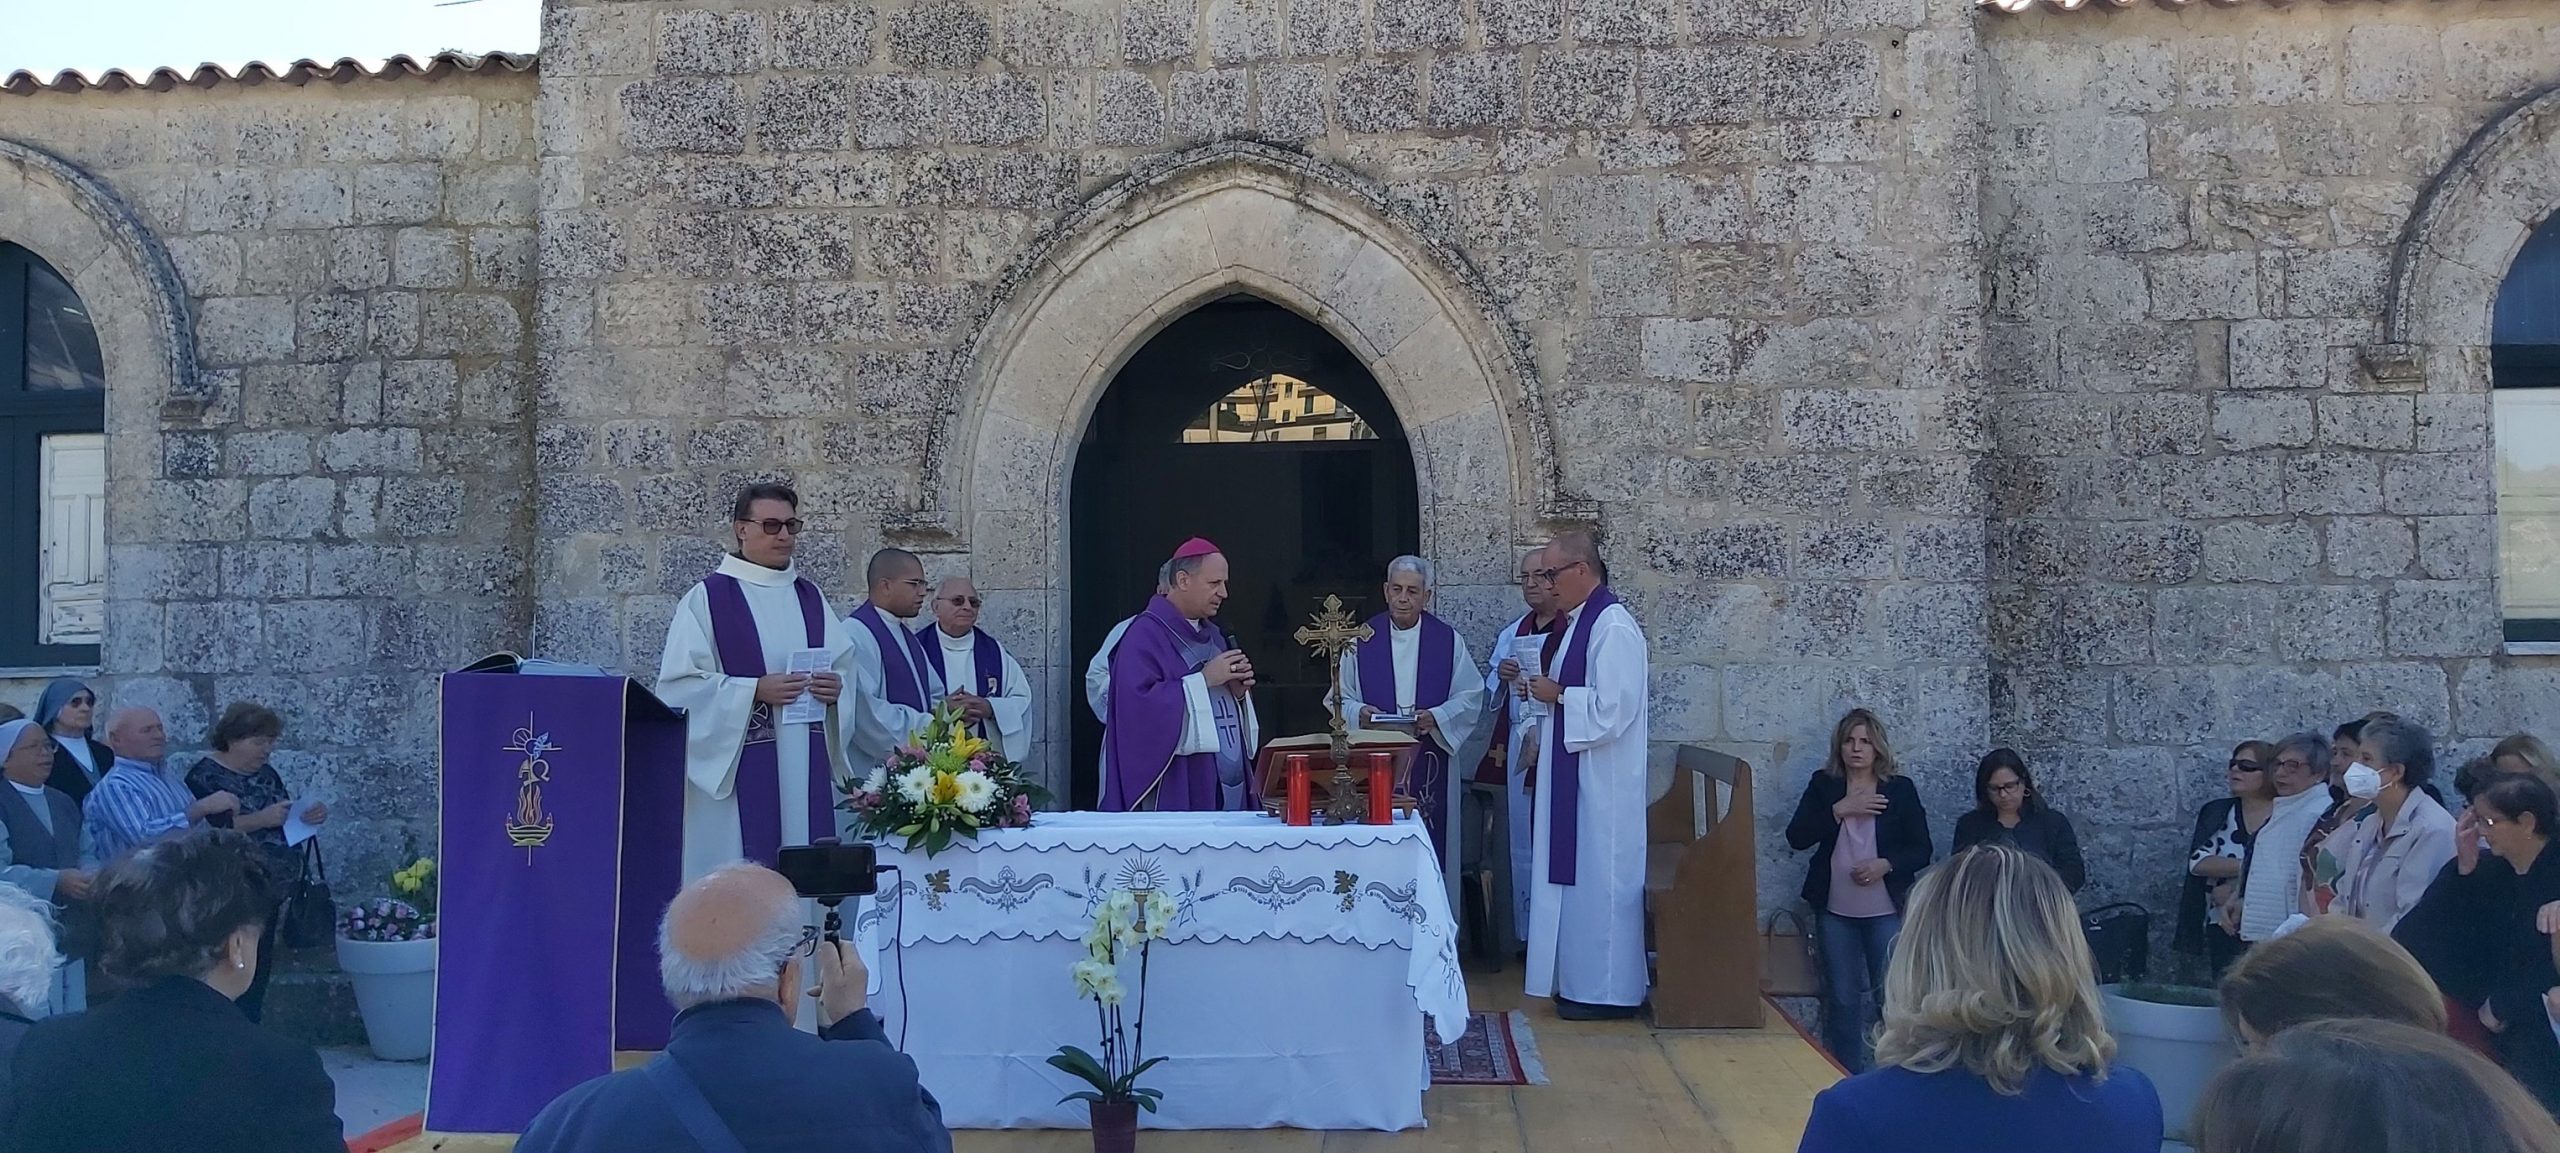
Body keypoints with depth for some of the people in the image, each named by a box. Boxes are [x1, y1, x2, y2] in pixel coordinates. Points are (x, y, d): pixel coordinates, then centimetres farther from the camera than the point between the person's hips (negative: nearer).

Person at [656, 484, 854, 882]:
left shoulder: (810, 596, 14)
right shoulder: (706, 599, -2)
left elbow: (846, 665, 16)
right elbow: (680, 685, -9)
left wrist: (836, 686, -7)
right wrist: (755, 691, -18)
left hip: (806, 772, 5)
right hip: (737, 771, -5)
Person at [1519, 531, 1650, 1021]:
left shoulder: (1613, 627, -18)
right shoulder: (1573, 622, 12)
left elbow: (1615, 707, -24)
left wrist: (1556, 694, -15)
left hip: (1602, 780, -10)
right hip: (1570, 775, 10)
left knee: (1597, 878, -2)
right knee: (1574, 876, 13)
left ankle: (1606, 990, 7)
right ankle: (1581, 978, 22)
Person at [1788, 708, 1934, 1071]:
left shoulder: (1900, 788, 1)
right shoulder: (1823, 785, 4)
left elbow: (1922, 850, 1)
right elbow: (1796, 837, -5)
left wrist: (1886, 864, -17)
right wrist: (1840, 809, -15)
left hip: (1887, 911, -2)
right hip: (1835, 909, 2)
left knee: (1890, 996, -3)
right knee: (1842, 998, 7)